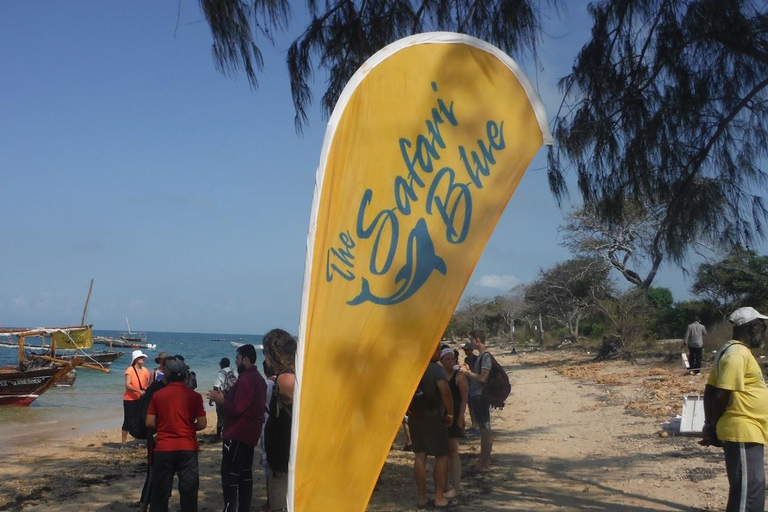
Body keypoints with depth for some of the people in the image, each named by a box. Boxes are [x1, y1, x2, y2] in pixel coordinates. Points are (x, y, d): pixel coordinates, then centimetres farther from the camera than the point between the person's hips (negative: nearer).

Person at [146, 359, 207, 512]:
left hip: (163, 449, 1)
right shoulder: (194, 396, -4)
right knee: (188, 490, 6)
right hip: (187, 448, -1)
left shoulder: (157, 395, -1)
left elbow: (150, 423, 0)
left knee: (160, 491, 9)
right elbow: (201, 424, -4)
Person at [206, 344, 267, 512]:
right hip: (249, 433, 10)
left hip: (238, 434, -10)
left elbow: (237, 409, -22)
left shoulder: (246, 379, -18)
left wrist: (221, 400, -10)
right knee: (245, 473, 12)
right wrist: (225, 397, 13)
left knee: (229, 473, -7)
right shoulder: (257, 378, 15)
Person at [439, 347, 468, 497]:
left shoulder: (459, 376, -6)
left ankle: (455, 487, 0)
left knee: (452, 451, -5)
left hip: (453, 417, -5)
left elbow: (464, 399, -8)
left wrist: (460, 419, -14)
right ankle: (444, 485, 21)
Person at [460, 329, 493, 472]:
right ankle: (483, 461, 24)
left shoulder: (486, 356, -16)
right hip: (477, 396, 10)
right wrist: (468, 371, 10)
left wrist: (467, 372, -13)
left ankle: (485, 464, 1)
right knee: (483, 428, 15)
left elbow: (483, 378, -22)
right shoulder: (481, 356, 14)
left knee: (485, 429, -4)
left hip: (481, 396, -10)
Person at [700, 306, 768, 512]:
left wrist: (710, 425, 14)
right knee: (748, 490, -7)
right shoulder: (738, 354, -17)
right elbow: (722, 395, -22)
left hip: (748, 432, 10)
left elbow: (710, 391, 15)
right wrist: (714, 427, -8)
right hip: (743, 433, -10)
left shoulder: (735, 351, 15)